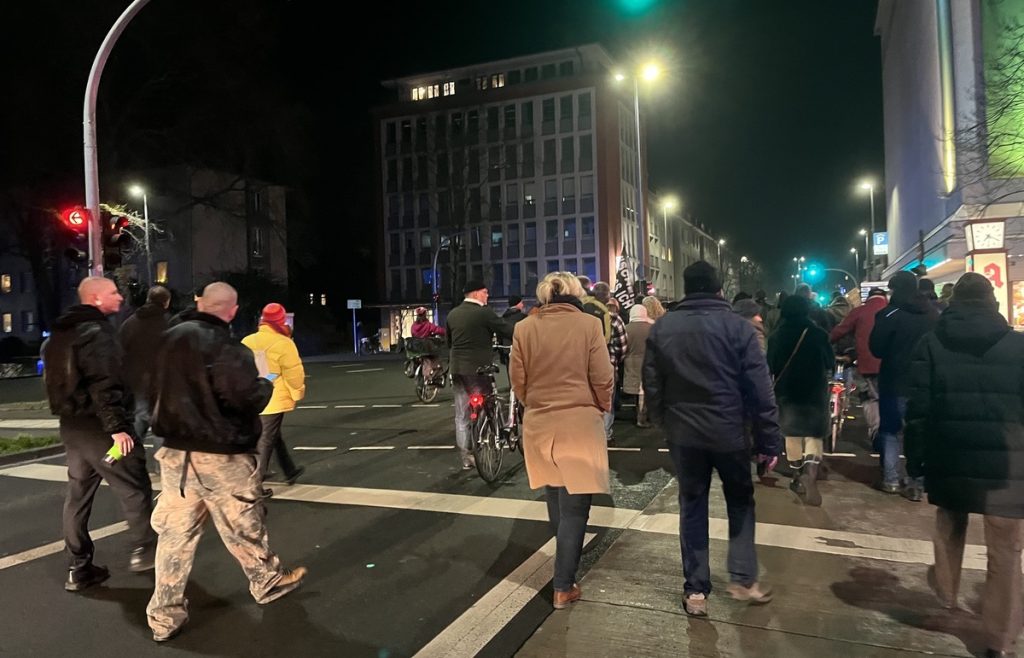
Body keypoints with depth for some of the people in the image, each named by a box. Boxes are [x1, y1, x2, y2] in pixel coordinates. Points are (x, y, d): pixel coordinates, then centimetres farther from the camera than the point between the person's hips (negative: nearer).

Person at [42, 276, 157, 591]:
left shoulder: (62, 332, 16)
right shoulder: (96, 332, -17)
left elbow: (58, 377, 23)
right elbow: (104, 384, -25)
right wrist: (117, 426, -25)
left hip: (71, 424, 10)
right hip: (97, 424, -9)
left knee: (78, 494, 12)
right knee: (134, 486, 4)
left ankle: (78, 568, 18)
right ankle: (143, 550, 12)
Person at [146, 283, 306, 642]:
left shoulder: (172, 338, 4)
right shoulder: (227, 349, -20)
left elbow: (158, 389, 16)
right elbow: (247, 399, -23)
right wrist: (266, 383, -4)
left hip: (176, 450, 6)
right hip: (219, 454, -6)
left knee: (175, 533, 10)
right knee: (243, 525, 12)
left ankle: (164, 615, 16)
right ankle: (268, 581, 33)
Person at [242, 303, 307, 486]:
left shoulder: (246, 341, 7)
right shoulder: (284, 343, -13)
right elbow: (293, 373, -11)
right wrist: (298, 393, 6)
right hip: (273, 401, -7)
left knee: (274, 436, 20)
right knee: (266, 441, -1)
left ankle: (289, 471, 32)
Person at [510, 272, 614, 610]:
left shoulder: (524, 328, -2)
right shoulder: (589, 325, -9)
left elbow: (518, 380, 2)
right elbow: (603, 379, -8)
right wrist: (602, 407, 11)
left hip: (539, 425, 4)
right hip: (580, 423, -3)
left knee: (556, 501, 22)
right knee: (574, 507, 5)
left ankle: (565, 566, 39)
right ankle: (563, 587, 9)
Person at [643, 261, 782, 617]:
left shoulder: (662, 327, 0)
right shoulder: (737, 325, -8)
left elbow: (651, 385, 4)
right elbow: (759, 388, -9)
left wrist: (662, 422, 17)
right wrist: (769, 440, -4)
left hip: (683, 433, 2)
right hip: (728, 431, -2)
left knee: (692, 505, 11)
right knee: (740, 500, 19)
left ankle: (695, 589, 15)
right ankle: (742, 578, 20)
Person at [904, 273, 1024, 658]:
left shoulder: (930, 344, -1)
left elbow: (918, 410, -4)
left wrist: (915, 459, 3)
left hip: (949, 461, 2)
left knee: (948, 528, 26)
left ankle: (946, 591, 44)